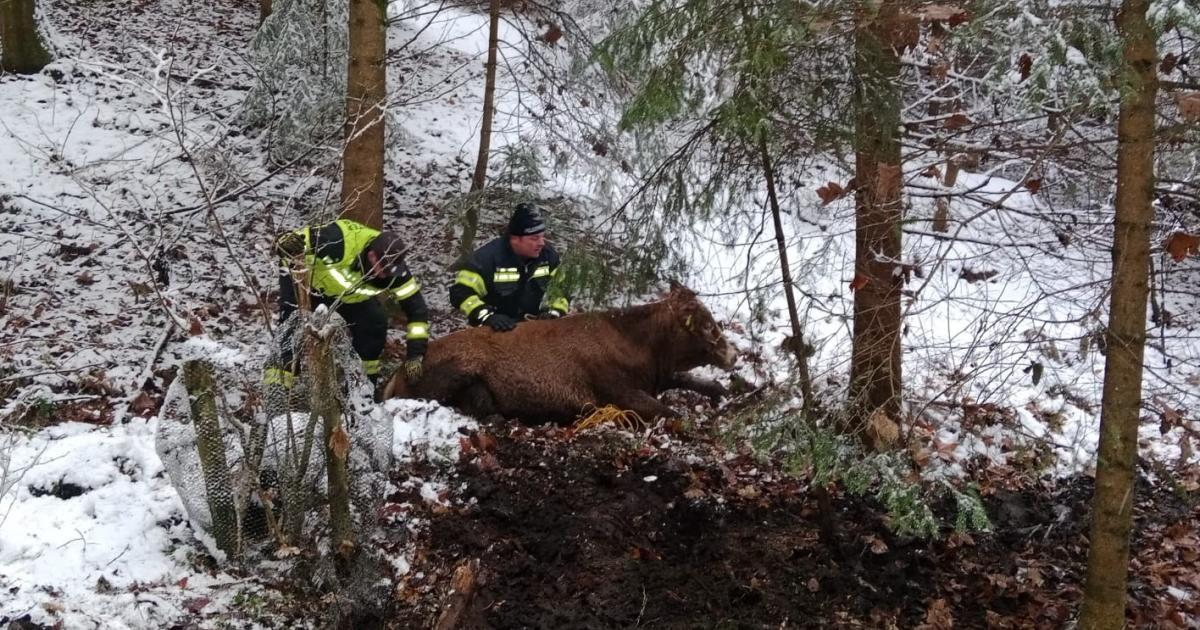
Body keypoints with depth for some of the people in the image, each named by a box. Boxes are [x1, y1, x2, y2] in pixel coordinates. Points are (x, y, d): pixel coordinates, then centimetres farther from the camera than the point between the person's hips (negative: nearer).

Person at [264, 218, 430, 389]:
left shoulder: (391, 263, -28)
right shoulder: (337, 242, -43)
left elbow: (416, 306, -23)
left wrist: (416, 353, -26)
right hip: (301, 273, -4)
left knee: (375, 320, -10)